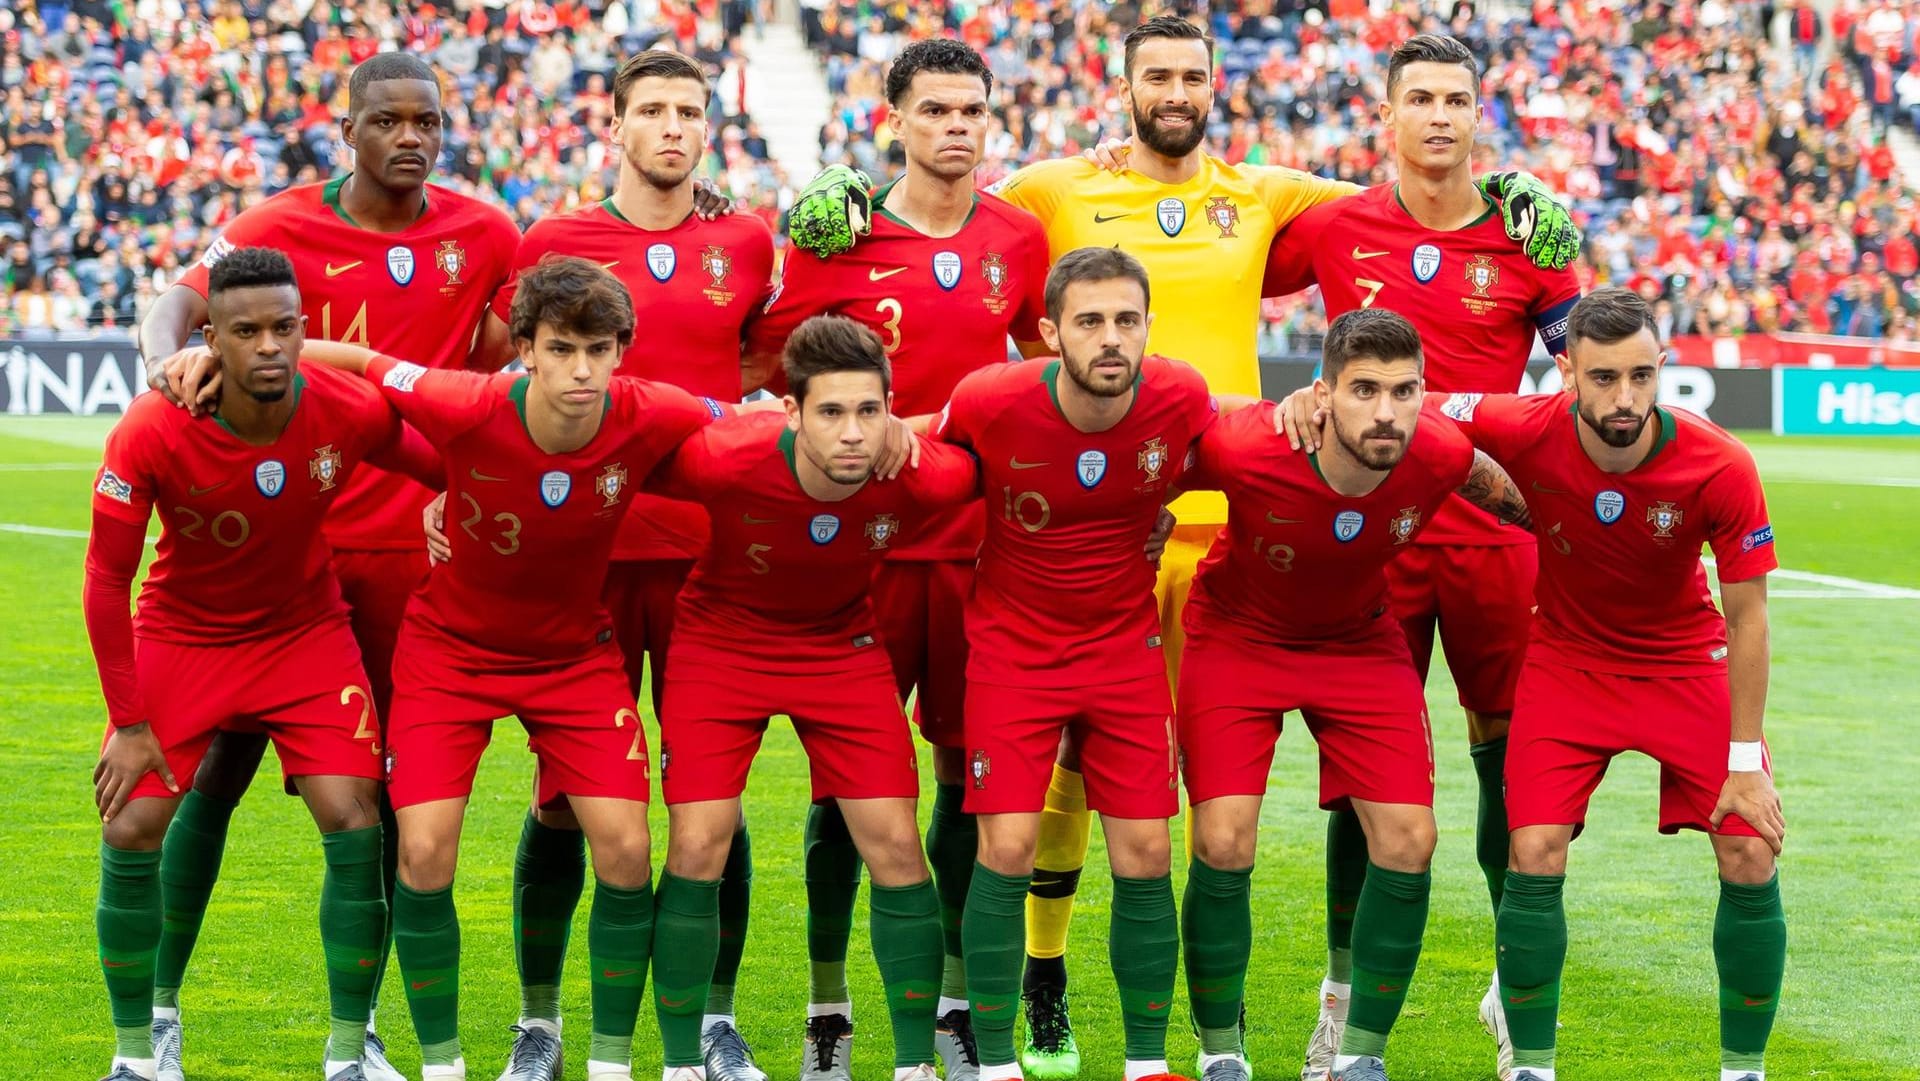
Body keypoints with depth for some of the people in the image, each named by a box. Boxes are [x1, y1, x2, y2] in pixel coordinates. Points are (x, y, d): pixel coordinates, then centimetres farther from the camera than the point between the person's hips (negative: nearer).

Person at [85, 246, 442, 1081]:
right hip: (179, 634, -1)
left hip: (305, 631, 1)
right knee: (131, 834, -9)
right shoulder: (151, 434, -26)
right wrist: (127, 722, -16)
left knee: (354, 828, -12)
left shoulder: (352, 413, -22)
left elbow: (447, 469, 0)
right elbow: (106, 578, -17)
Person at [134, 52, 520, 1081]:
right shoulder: (284, 227, -5)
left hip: (407, 542, 2)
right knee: (225, 763, 2)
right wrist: (170, 355, -36)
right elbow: (179, 304, -14)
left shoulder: (484, 236, 3)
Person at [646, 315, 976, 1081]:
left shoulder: (926, 479, -29)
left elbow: (981, 469, -4)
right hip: (721, 640, -1)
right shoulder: (722, 461, -33)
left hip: (843, 645, 2)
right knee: (696, 848, -8)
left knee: (896, 846, -4)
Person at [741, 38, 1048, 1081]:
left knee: (968, 764, 6)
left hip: (978, 542, 2)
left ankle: (956, 997, 18)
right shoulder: (841, 238, -2)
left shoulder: (1017, 239, 7)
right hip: (861, 537, -2)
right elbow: (766, 368, 2)